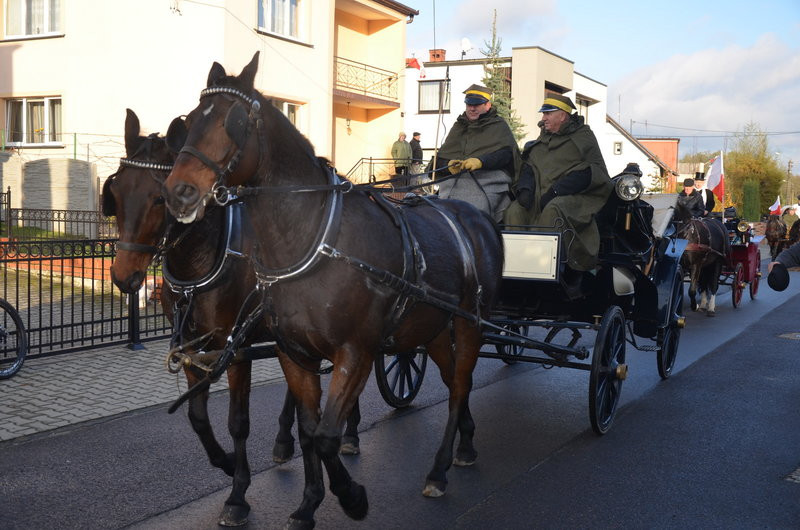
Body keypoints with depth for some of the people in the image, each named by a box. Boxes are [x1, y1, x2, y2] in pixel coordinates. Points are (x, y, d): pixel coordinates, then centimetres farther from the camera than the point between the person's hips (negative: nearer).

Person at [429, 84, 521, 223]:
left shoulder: (498, 125, 15)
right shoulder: (458, 127, 28)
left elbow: (506, 153, -4)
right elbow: (439, 160, 21)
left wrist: (480, 161, -21)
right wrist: (449, 165, -4)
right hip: (453, 184, 4)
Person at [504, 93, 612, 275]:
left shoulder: (583, 136, 4)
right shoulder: (543, 138, 25)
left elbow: (589, 173, -8)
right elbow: (528, 165, 21)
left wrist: (555, 191, -18)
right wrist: (525, 188, -3)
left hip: (573, 196, -5)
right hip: (540, 195, 6)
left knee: (553, 210, -38)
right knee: (515, 212, -22)